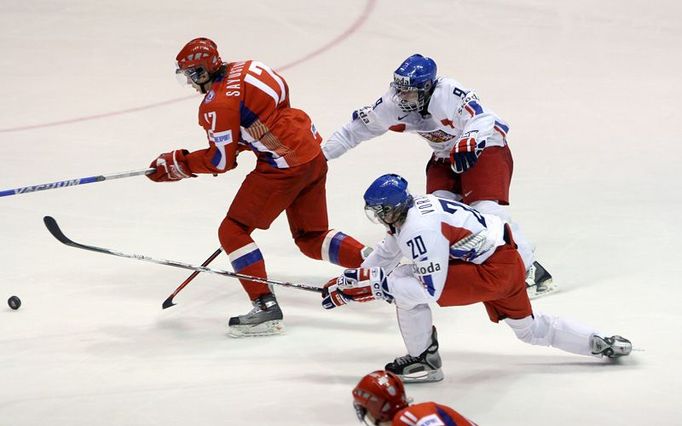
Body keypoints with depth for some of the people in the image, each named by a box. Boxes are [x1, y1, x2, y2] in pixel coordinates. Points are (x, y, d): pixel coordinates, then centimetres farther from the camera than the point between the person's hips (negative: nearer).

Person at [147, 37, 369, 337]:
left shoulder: (217, 104, -13)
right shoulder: (246, 68, 11)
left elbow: (221, 160, -10)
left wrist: (176, 164, 2)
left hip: (283, 165, -9)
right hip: (314, 154, 9)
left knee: (233, 231, 2)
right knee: (312, 238, 20)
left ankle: (266, 309, -2)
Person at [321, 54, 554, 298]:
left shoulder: (447, 93, -31)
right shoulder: (394, 104, -11)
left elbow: (481, 118, -43)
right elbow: (360, 125, 0)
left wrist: (469, 142, -63)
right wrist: (322, 153, 0)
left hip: (486, 148, -7)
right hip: (445, 157, 7)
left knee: (487, 211, -23)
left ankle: (532, 271, -12)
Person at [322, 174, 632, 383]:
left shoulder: (419, 230, -23)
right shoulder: (407, 212, 6)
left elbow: (430, 290, -26)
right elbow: (384, 255, 20)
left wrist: (378, 284, -21)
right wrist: (347, 282, 18)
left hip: (493, 272, -11)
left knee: (403, 286, -14)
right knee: (530, 329, 27)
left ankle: (424, 361, 0)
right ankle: (602, 344, 29)